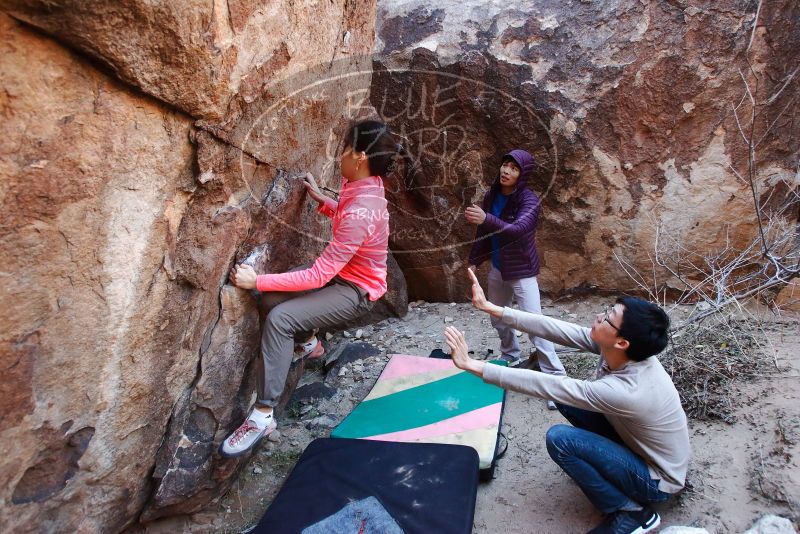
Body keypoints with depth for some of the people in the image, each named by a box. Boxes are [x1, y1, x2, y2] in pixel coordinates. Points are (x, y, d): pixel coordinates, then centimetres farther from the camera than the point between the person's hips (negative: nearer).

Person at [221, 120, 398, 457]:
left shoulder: (360, 213, -33)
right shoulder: (368, 184, -5)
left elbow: (318, 276, -32)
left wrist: (257, 281, -28)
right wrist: (319, 197, 9)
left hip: (356, 291, -10)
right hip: (345, 273, 10)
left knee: (279, 319, -27)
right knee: (277, 291, 10)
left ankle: (263, 416, -19)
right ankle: (309, 343, 33)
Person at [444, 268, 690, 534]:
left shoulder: (623, 392, -39)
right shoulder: (627, 352, -18)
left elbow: (544, 385, -38)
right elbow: (557, 329, -18)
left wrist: (473, 365, -35)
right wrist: (491, 308, -19)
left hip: (658, 478, -7)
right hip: (638, 443, 7)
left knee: (559, 439, -23)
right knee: (564, 398, -1)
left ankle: (631, 512, -4)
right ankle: (609, 462, 16)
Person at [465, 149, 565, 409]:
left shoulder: (529, 200, -20)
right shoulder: (492, 195, -3)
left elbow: (518, 229, -39)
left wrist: (486, 218, -53)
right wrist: (474, 260, 12)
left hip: (522, 271, -6)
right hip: (497, 268, 6)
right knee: (498, 319, 20)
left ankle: (555, 378, 1)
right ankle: (510, 356, 46)